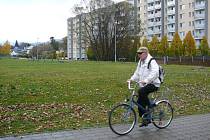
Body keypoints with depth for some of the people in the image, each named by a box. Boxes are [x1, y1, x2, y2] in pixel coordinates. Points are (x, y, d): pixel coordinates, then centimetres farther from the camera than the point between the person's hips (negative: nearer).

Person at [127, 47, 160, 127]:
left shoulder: (151, 61, -14)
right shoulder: (140, 61, 14)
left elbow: (154, 73, -27)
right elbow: (137, 73, 20)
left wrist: (146, 80, -37)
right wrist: (132, 79, 3)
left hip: (153, 84, -9)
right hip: (144, 85, 9)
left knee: (141, 91, -33)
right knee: (140, 102, 3)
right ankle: (145, 119, 18)